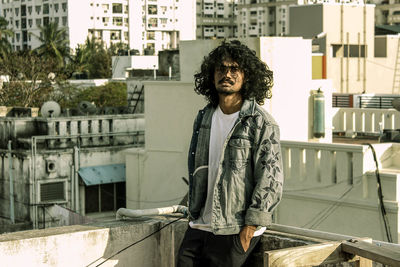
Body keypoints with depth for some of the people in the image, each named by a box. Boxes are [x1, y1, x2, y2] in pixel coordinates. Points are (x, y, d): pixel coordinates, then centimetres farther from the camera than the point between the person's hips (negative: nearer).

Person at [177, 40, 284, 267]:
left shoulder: (262, 124, -8)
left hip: (236, 231, -6)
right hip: (200, 226, 6)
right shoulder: (204, 118, 11)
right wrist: (194, 213, 14)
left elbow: (270, 180, -12)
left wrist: (250, 227, -15)